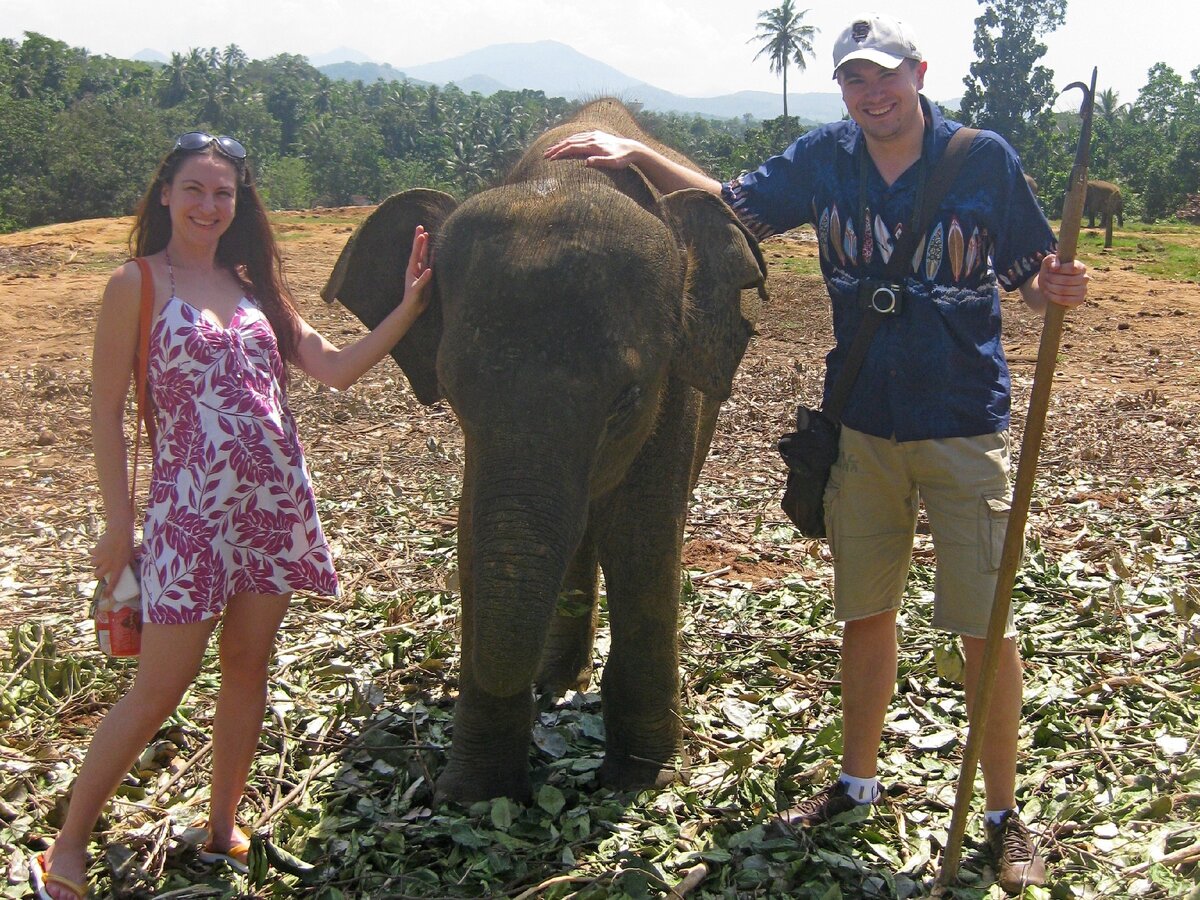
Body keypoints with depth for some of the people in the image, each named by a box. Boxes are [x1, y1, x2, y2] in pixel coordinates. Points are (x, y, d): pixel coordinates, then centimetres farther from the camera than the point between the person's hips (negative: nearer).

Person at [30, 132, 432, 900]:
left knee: (249, 667, 12)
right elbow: (106, 411, -4)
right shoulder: (139, 283, -4)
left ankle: (224, 828, 28)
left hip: (277, 502, 5)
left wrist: (409, 306, -4)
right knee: (159, 689, -1)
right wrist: (118, 524, -6)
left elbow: (337, 368, 6)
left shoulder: (253, 282, 11)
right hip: (193, 506, -5)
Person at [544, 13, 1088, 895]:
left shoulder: (984, 158, -8)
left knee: (985, 625, 1)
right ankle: (859, 782, 34)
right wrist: (638, 155, 2)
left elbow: (1031, 276, -2)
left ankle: (1005, 816, 19)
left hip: (964, 428, -3)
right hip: (862, 425, 3)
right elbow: (731, 207, 10)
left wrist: (1057, 290, -25)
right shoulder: (824, 159, 0)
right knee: (864, 612, 15)